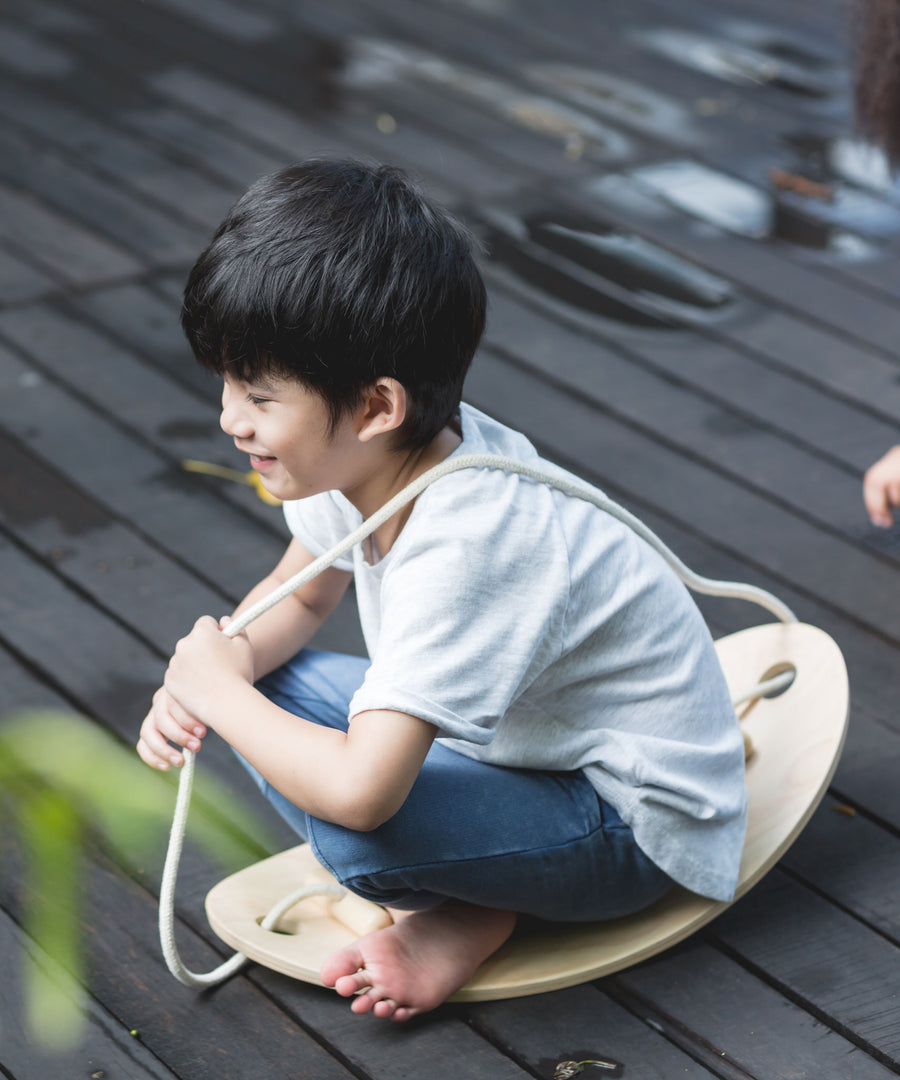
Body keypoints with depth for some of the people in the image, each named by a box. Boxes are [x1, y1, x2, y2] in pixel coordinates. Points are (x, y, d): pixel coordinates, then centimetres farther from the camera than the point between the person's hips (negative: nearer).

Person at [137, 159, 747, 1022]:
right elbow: (298, 596, 11)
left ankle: (464, 914, 1)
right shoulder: (367, 457, -10)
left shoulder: (461, 550, -36)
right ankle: (464, 899, -2)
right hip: (518, 736, 9)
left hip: (635, 824, -9)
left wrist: (220, 692, -24)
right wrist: (221, 666, -11)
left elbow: (359, 791, -43)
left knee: (343, 819, -33)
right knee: (259, 685, 0)